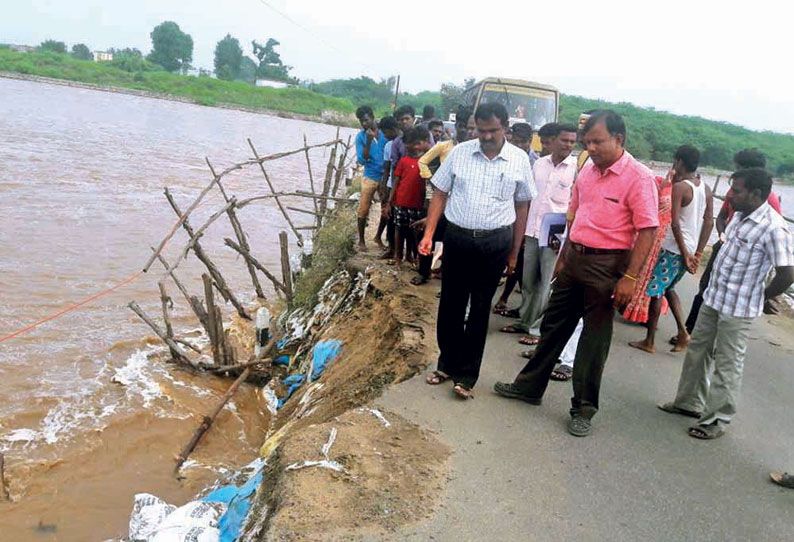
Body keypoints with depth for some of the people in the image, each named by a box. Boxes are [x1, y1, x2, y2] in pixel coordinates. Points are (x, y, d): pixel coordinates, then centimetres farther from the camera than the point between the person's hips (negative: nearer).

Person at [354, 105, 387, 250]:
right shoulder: (360, 137, -4)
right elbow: (362, 160, -12)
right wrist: (368, 142, -23)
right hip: (370, 177, -1)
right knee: (363, 210, 0)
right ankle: (361, 240, 15)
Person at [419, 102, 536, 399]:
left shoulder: (519, 160, -1)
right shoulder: (459, 152, 0)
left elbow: (522, 207, 5)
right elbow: (440, 193, 5)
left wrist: (514, 253, 5)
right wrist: (429, 234, -4)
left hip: (494, 243, -1)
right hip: (457, 238, 1)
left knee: (480, 309, 6)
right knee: (450, 305, 10)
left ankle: (466, 375, 17)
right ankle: (447, 364, 28)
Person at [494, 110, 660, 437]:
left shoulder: (638, 178, -14)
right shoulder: (587, 172, 8)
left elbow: (647, 231, -16)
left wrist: (630, 277, -21)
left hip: (607, 266, -7)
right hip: (575, 259, 7)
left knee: (594, 339, 4)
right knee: (553, 326, 16)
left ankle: (583, 409, 18)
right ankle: (529, 386, 31)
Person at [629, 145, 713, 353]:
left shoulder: (679, 187, -15)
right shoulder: (706, 189, 8)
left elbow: (674, 223, -21)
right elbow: (709, 222, 9)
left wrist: (685, 253, -15)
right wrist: (698, 254, 10)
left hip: (673, 248, -8)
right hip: (690, 249, 8)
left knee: (655, 291, 3)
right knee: (668, 288, 23)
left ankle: (649, 341, 8)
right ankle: (682, 332, 13)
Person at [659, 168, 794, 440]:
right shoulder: (741, 215, 5)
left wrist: (760, 297, -9)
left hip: (738, 309, -9)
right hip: (713, 297, 9)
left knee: (727, 364, 4)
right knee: (697, 351, 18)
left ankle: (718, 419, 19)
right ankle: (689, 402, 35)